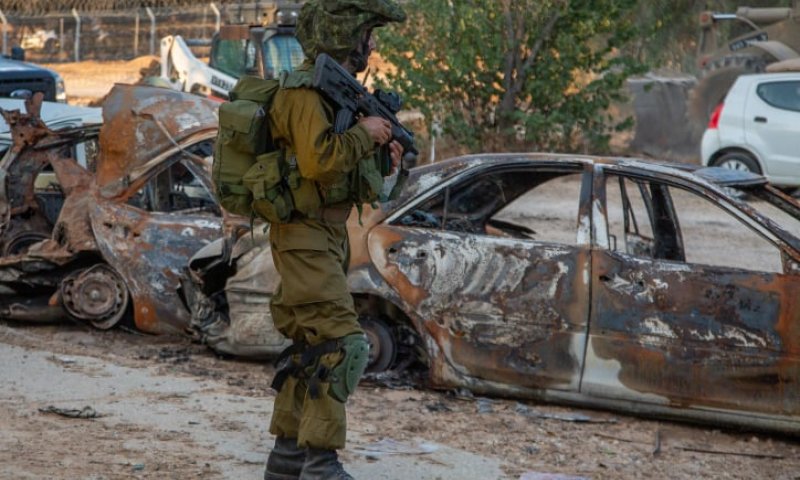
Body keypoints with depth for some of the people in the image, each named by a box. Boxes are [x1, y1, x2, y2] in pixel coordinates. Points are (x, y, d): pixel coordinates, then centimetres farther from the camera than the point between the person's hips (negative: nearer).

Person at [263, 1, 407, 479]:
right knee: (342, 345, -15)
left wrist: (381, 161, 4)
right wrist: (364, 134, -17)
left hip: (327, 237, 10)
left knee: (311, 345, 14)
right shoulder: (305, 90, -15)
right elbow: (317, 160, -30)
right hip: (306, 236, -10)